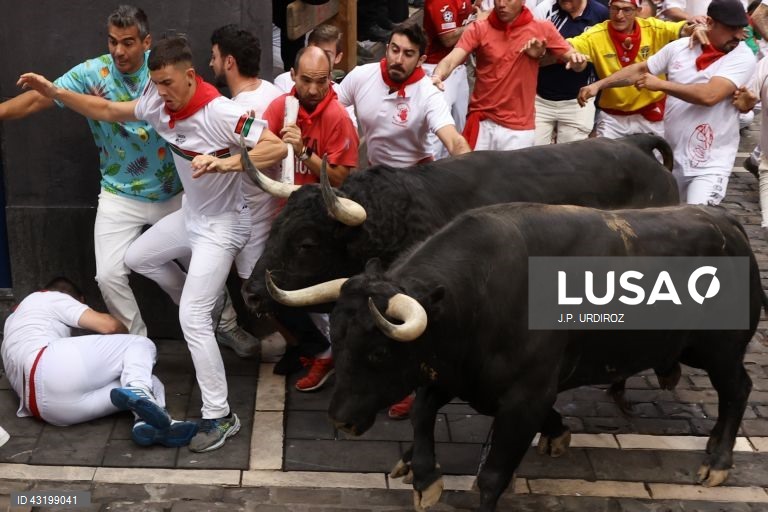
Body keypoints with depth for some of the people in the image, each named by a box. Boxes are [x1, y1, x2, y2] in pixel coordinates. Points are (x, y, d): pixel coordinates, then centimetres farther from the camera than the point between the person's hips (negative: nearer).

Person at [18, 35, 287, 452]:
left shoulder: (222, 113, -30)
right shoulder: (158, 103, -8)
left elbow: (277, 148, -34)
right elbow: (108, 111, 7)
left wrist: (225, 163, -44)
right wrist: (54, 92, 1)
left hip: (221, 225, -9)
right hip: (190, 214, 9)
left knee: (192, 318, -14)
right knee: (138, 258, 26)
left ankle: (220, 416, -6)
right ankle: (204, 309, 38)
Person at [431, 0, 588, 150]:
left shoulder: (542, 29, -1)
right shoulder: (478, 29, -2)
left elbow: (573, 58, 1)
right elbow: (451, 60, -12)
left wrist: (577, 60, -24)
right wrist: (437, 76, -35)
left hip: (518, 128, 0)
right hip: (481, 122, 1)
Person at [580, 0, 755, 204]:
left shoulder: (743, 57, -12)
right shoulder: (679, 48, 2)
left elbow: (709, 95, -25)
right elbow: (640, 70, 13)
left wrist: (661, 84, -16)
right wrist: (599, 84, 5)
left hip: (710, 164, -5)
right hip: (671, 156, 5)